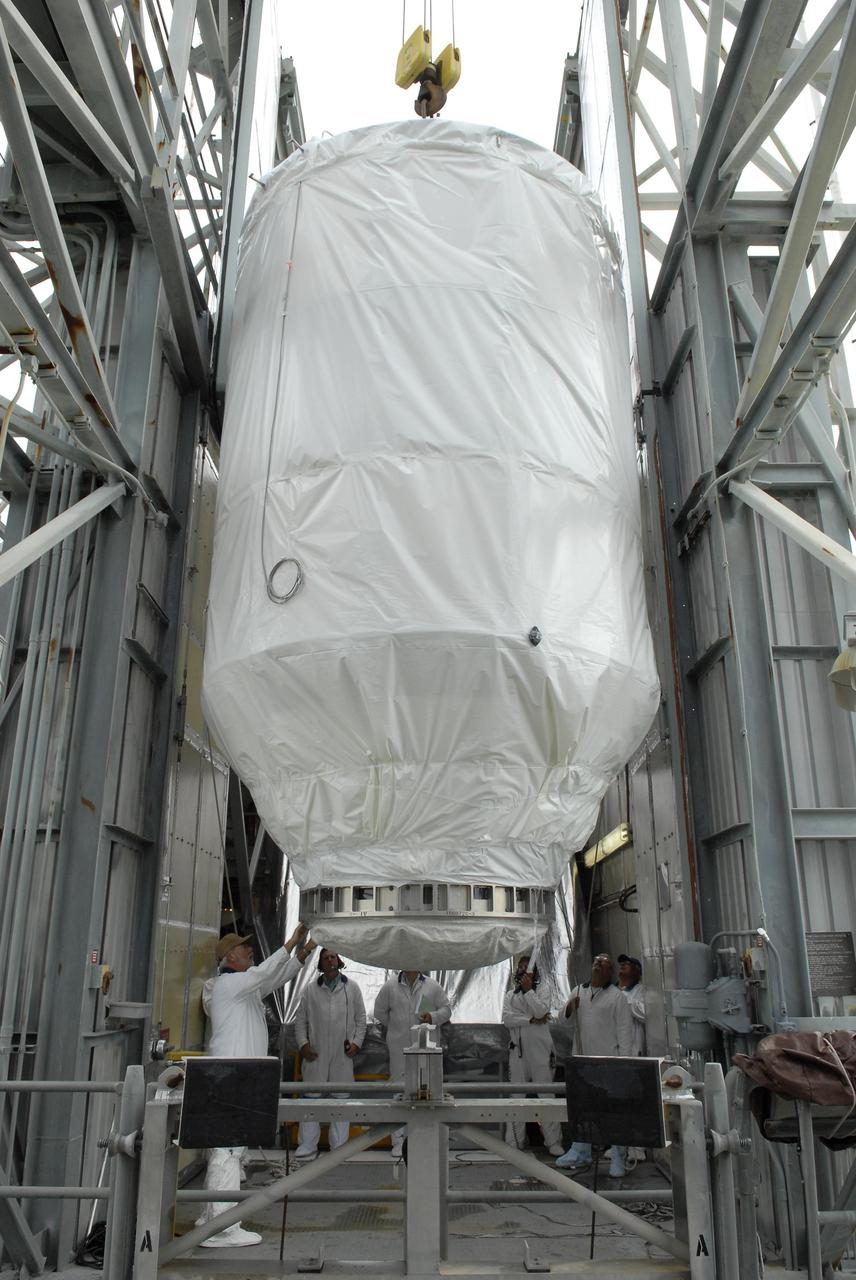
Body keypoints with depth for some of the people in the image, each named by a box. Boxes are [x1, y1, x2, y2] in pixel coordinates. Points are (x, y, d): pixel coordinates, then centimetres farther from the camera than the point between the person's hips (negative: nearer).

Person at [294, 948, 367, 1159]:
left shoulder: (352, 988, 7)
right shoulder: (311, 990, 7)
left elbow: (361, 1018, 9)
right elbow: (300, 1020, 9)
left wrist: (357, 1042, -1)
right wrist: (303, 1044, -2)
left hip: (343, 1054, 0)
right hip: (316, 1054, 0)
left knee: (341, 1098, 5)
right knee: (311, 1097, 1)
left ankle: (339, 1146, 15)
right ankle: (308, 1145, 11)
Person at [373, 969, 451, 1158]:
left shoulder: (433, 987, 5)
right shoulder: (390, 987, 5)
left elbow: (446, 1009, 8)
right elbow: (380, 1012, 14)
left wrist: (433, 1017, -10)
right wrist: (394, 1028, 12)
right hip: (399, 1049, 0)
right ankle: (399, 1141, 11)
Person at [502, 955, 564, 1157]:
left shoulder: (541, 994, 8)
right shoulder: (510, 996, 12)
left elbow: (542, 1011, -12)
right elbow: (507, 1018, -4)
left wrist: (528, 990, -9)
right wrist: (531, 1020, -11)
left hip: (540, 1050, -1)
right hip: (518, 1050, 1)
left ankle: (553, 1142, 4)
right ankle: (513, 1142, 10)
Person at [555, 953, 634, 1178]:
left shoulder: (616, 996, -3)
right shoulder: (578, 991, 11)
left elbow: (624, 1031, -6)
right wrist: (569, 1008, -9)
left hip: (609, 1061, -5)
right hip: (583, 1059, 5)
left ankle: (617, 1160, 9)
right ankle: (580, 1154, 27)